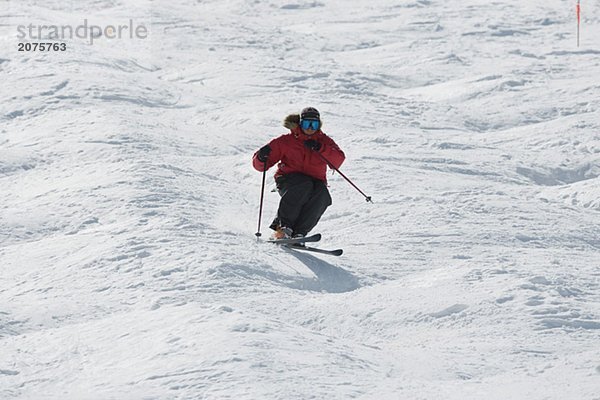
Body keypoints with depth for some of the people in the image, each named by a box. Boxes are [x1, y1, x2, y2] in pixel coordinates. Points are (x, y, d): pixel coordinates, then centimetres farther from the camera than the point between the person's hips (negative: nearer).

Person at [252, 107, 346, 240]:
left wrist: (320, 148, -20)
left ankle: (299, 232, -34)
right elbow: (259, 165, 5)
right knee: (304, 185, -37)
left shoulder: (324, 141, 12)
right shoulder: (286, 141, 6)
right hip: (288, 180, -2)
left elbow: (338, 159, -7)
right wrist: (262, 158, -19)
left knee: (322, 195, -33)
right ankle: (283, 225, -37)